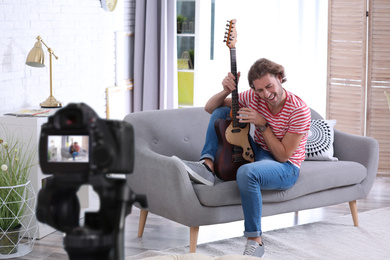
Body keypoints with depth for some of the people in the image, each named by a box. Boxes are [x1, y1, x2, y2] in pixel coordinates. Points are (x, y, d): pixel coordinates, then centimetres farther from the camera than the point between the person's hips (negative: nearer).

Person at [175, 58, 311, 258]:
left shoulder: (299, 110, -21)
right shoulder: (253, 97, -7)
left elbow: (283, 155, -20)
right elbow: (210, 108, 1)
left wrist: (262, 125, -23)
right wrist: (226, 91, -19)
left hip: (285, 168, -7)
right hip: (257, 154, 7)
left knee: (246, 172, -41)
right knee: (222, 112, -3)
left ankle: (255, 241, -29)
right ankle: (208, 165, -19)